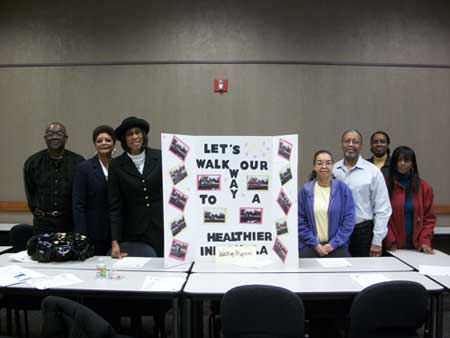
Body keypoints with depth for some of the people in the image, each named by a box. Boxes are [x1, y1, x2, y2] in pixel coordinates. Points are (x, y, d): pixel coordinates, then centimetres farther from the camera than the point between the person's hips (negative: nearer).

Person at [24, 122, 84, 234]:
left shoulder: (78, 162, -4)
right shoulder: (33, 162, 3)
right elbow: (30, 191, 17)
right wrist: (36, 209, 14)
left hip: (70, 221, -1)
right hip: (43, 222, 1)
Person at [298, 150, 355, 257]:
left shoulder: (342, 189, -3)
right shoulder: (306, 190, -2)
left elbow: (349, 219, -4)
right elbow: (300, 220, -1)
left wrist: (333, 244, -9)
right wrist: (315, 244, -8)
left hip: (337, 247, 0)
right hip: (310, 247, 0)